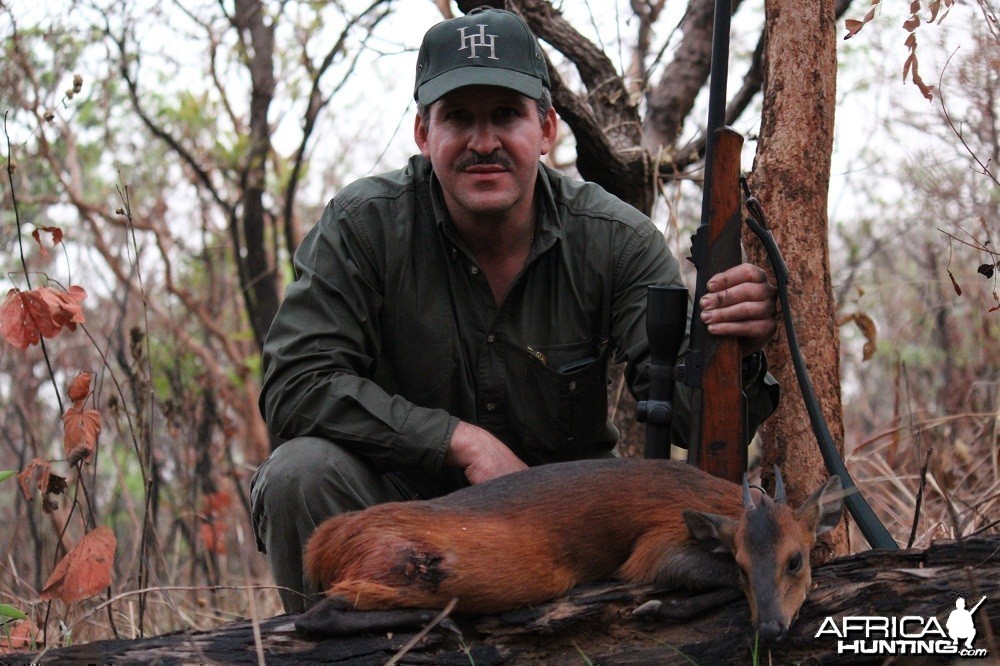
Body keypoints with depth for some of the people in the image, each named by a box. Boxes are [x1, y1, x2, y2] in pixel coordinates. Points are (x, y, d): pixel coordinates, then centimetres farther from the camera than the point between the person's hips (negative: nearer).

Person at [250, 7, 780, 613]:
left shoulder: (618, 240, -8)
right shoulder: (364, 225, -11)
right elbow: (296, 381, -19)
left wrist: (733, 353, -41)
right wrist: (464, 442, -26)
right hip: (406, 494, -1)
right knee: (302, 473, -30)